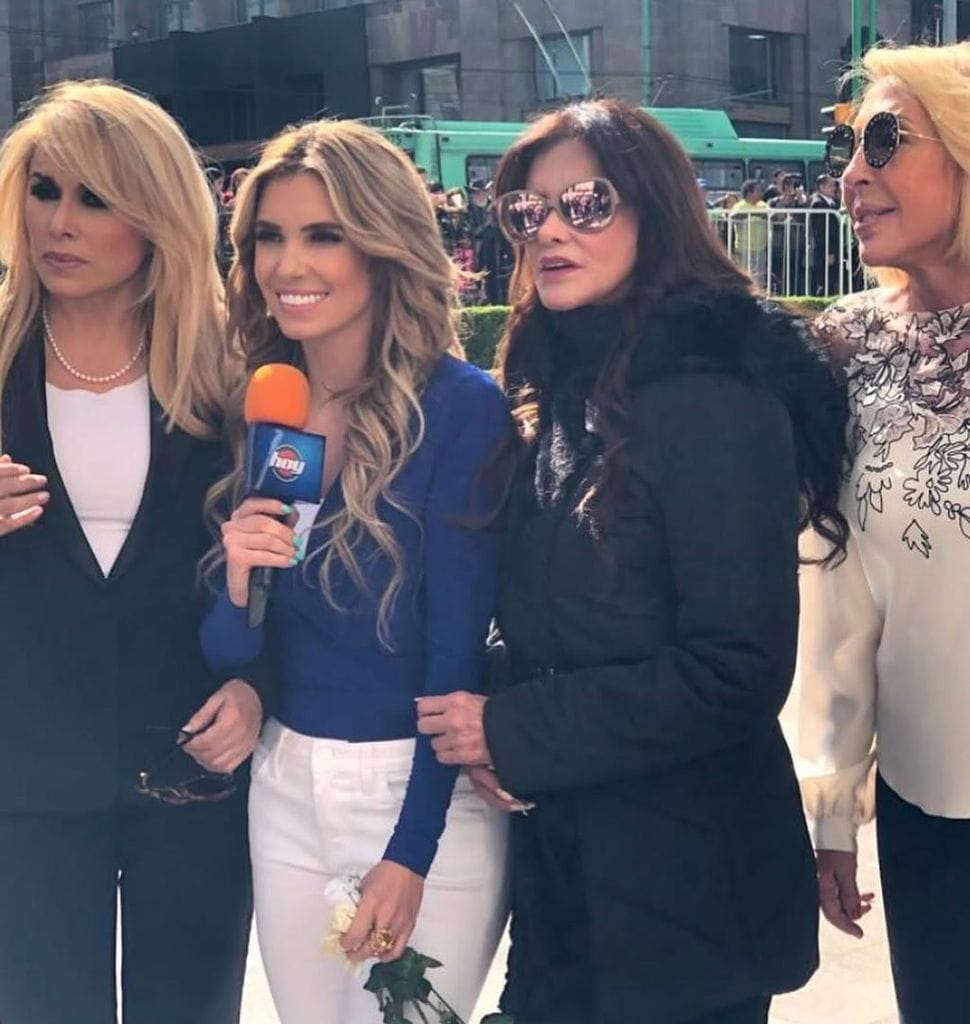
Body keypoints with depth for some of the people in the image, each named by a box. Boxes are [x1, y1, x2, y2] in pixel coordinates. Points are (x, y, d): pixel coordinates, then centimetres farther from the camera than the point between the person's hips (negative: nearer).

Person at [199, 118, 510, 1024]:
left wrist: (412, 851, -15)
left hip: (426, 796, -5)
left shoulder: (461, 407, -14)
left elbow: (457, 651, -14)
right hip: (284, 790, 5)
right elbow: (225, 655, 3)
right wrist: (238, 585, -18)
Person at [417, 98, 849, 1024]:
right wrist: (499, 722, -7)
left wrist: (514, 733, -16)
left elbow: (738, 670, -21)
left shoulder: (716, 399, -18)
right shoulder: (559, 391, 7)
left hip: (684, 885, -7)